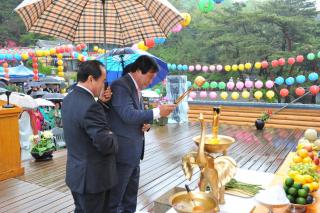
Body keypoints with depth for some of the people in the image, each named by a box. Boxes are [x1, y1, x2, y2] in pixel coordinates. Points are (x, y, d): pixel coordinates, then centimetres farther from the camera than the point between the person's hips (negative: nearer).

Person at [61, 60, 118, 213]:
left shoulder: (69, 99, 3)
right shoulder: (90, 106, -27)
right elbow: (106, 145, -27)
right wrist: (113, 137, -5)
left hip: (76, 172, 9)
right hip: (91, 177, -9)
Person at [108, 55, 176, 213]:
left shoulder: (136, 88, 12)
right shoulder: (120, 86, -17)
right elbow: (128, 115, -26)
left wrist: (145, 124, -1)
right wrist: (157, 112, -25)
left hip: (133, 151, 9)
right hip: (123, 151, -9)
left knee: (131, 193, 20)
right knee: (115, 195, 5)